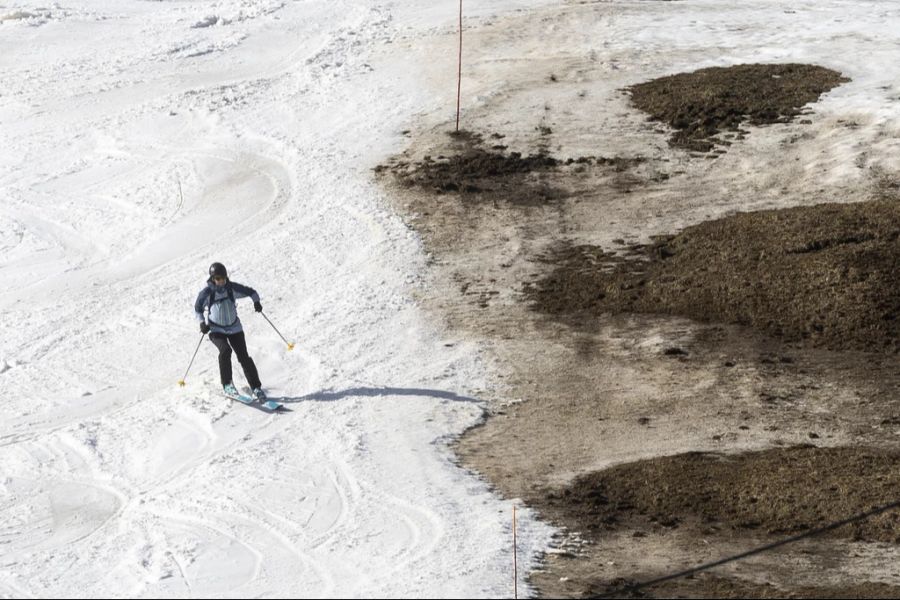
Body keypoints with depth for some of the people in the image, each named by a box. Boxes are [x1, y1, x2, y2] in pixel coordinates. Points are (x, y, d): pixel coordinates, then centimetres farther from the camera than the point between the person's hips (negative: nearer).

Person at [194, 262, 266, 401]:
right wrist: (202, 323, -11)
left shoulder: (233, 288, -11)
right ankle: (227, 384, -17)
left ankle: (256, 388, 3)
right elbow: (197, 308, 2)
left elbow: (251, 292, 2)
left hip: (234, 328, 1)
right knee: (225, 350, -28)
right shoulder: (207, 293, -13)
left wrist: (256, 301, -17)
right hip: (216, 330, -1)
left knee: (244, 357, -6)